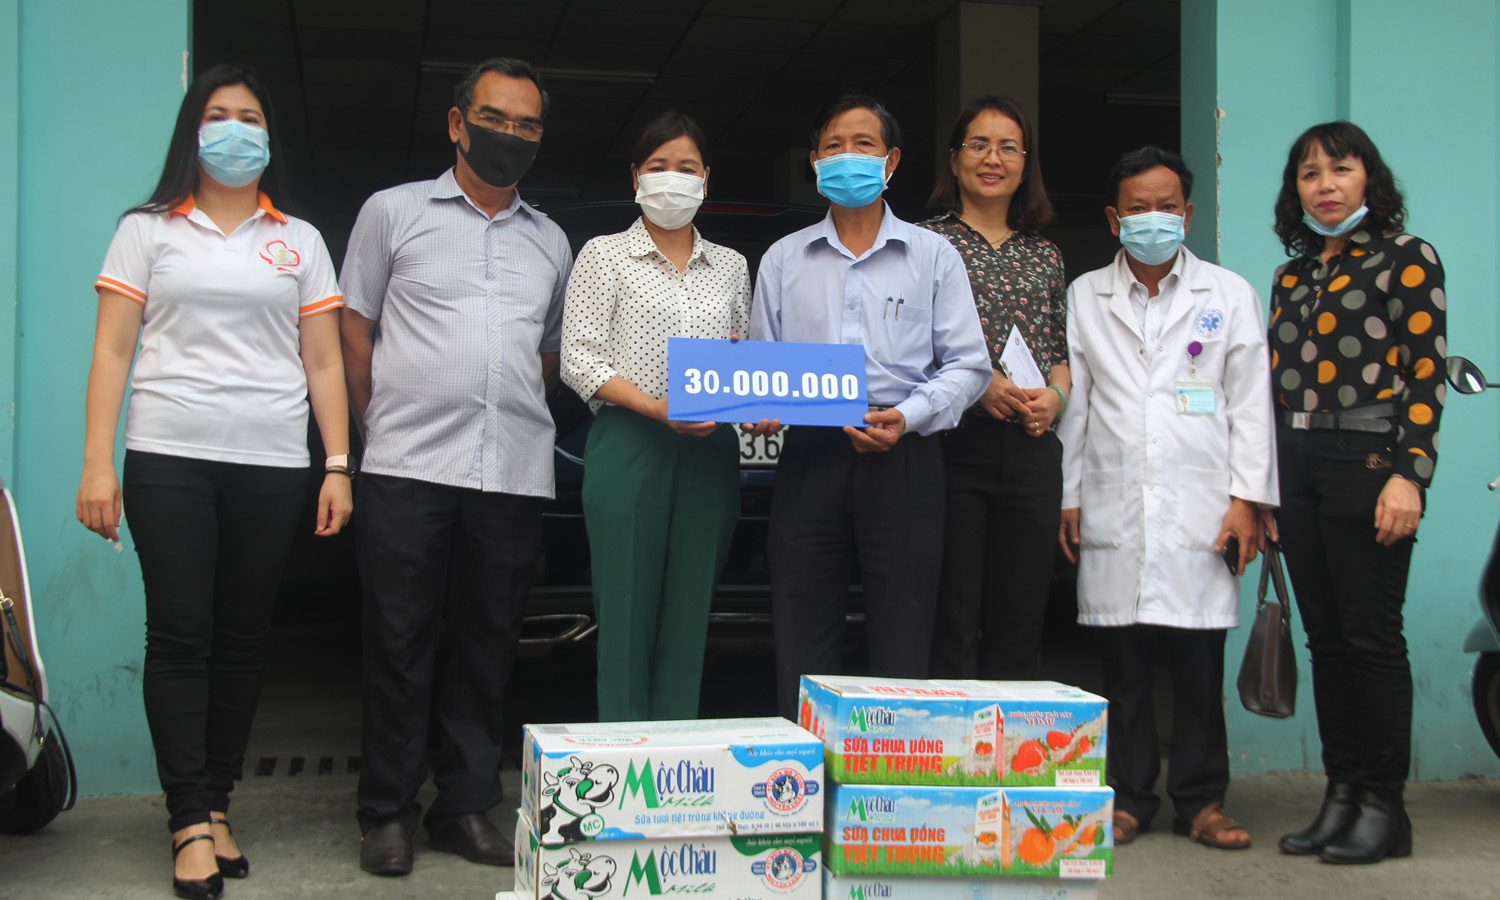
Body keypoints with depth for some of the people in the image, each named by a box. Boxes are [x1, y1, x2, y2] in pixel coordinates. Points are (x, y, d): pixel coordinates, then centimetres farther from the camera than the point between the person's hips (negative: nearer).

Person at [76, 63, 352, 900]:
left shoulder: (301, 241, 15)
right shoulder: (148, 230, 11)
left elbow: (323, 363, 11)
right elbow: (112, 352, 5)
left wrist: (338, 466, 2)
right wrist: (97, 464, -4)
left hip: (273, 464, 2)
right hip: (169, 459, -1)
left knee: (243, 640, 3)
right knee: (180, 635, -5)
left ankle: (218, 803, 13)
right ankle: (192, 820, -2)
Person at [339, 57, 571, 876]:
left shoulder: (550, 242, 18)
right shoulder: (394, 212, 8)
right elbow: (354, 338, 9)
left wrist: (514, 418, 14)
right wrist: (386, 426, 7)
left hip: (514, 472, 3)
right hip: (409, 468, -3)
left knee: (485, 649, 7)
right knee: (400, 645, 0)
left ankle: (467, 808, 17)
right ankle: (387, 814, 11)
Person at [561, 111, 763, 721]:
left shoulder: (731, 266, 18)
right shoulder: (604, 256, 6)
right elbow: (578, 358, -3)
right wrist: (654, 407, -16)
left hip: (710, 454, 3)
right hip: (629, 448, -3)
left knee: (689, 621, 4)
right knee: (628, 619, -5)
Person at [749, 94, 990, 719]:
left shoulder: (933, 256, 11)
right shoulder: (783, 259, 16)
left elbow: (967, 363, 5)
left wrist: (909, 417, -12)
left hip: (904, 459, -1)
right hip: (810, 457, 2)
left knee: (902, 650, -2)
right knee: (802, 650, 2)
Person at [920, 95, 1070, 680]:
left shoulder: (1044, 256, 18)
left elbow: (1064, 350, 19)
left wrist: (1055, 395, -2)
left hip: (1030, 451, 4)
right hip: (953, 443, -4)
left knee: (1019, 629, 6)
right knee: (950, 625, -4)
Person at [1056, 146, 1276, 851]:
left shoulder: (1229, 295, 10)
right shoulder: (1084, 297, 12)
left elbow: (1251, 403, 6)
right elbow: (1072, 404, 11)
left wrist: (1247, 499, -2)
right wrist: (1067, 497, 5)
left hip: (1200, 513, 0)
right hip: (1113, 514, 1)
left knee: (1200, 663, 1)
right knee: (1123, 664, 3)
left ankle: (1201, 799, 14)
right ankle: (1129, 798, 13)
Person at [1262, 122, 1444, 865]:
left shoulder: (1407, 259, 1)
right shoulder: (1292, 276, 17)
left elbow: (1426, 372, -7)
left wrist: (1410, 474, -17)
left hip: (1367, 465, -6)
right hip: (1296, 471, 6)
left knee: (1371, 635, -4)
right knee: (1325, 640, 8)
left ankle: (1385, 805, 5)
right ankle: (1341, 795, 14)